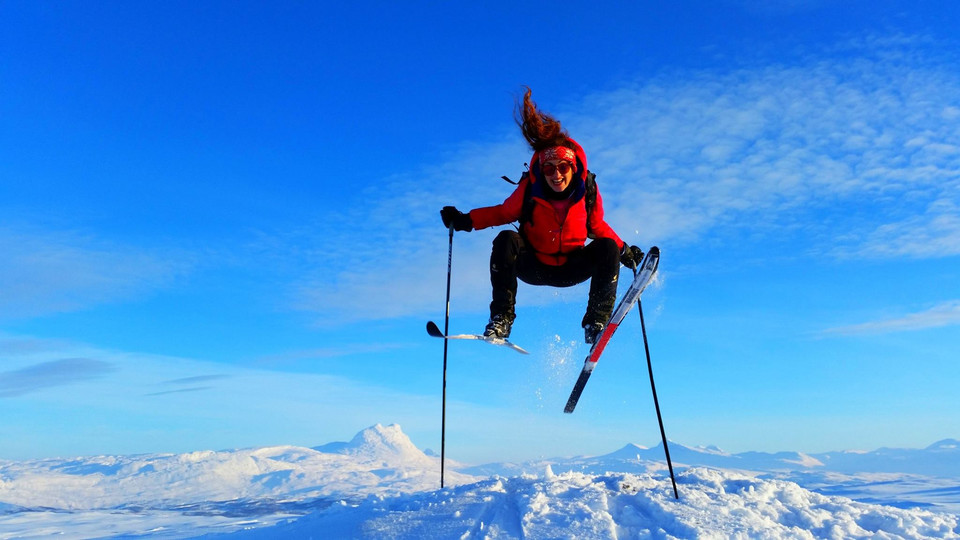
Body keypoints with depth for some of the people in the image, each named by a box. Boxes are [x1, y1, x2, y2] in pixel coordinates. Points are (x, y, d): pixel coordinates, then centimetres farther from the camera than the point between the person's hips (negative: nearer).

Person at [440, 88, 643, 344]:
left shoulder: (588, 193, -10)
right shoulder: (529, 189, -14)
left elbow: (597, 226, 6)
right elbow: (503, 212, -2)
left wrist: (624, 251, -1)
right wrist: (466, 221, -14)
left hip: (571, 269, 1)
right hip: (533, 267, -1)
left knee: (608, 247, -23)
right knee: (506, 240, -29)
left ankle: (596, 322, -18)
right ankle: (501, 319, -24)